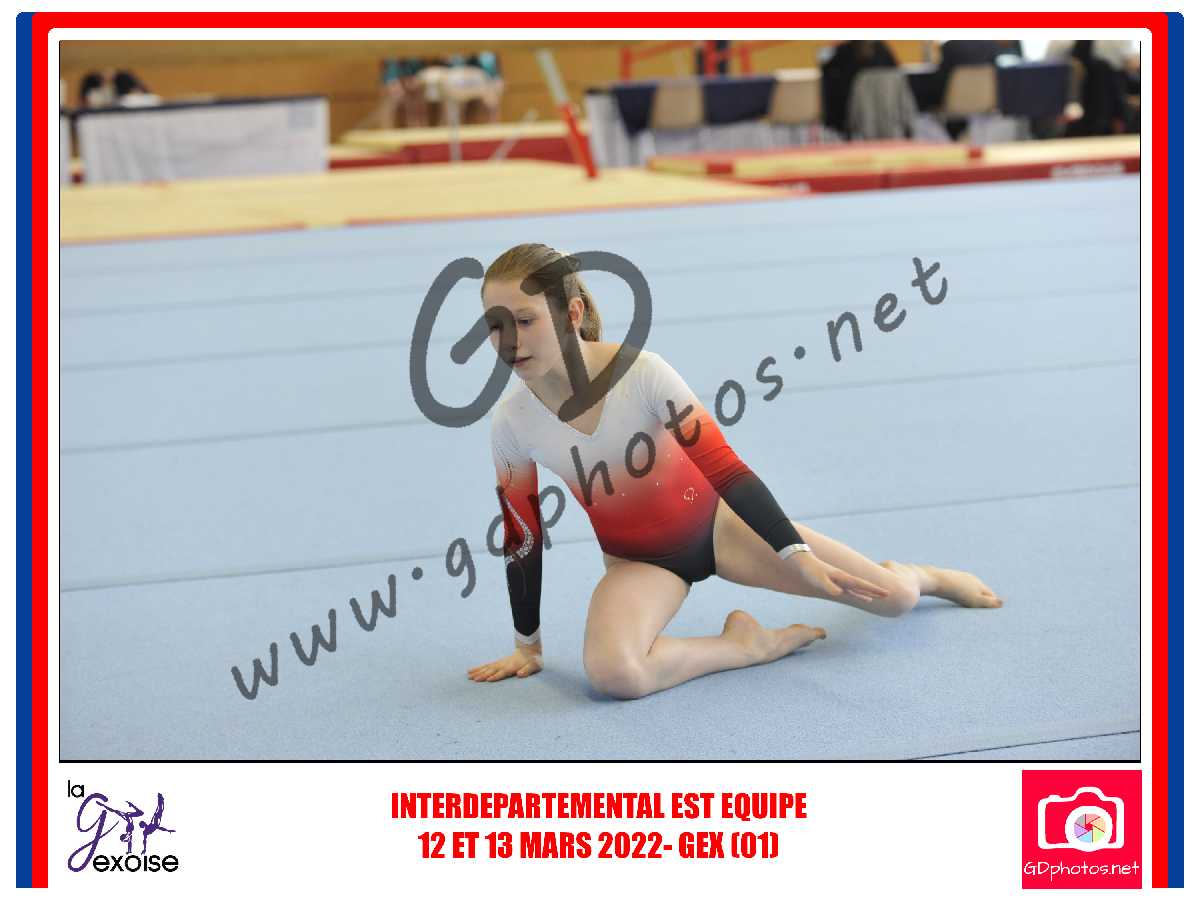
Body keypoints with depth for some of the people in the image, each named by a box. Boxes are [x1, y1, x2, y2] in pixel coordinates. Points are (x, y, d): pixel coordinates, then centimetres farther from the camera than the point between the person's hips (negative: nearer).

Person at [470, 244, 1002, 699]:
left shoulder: (640, 371, -26)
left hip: (714, 523, -1)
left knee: (894, 599, -4)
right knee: (612, 674, -35)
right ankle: (746, 644, -8)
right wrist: (527, 645, 3)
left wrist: (797, 555, -23)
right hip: (638, 559, 1)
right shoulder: (511, 421, -18)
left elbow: (726, 471, -21)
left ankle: (920, 576, 37)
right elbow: (521, 539, -4)